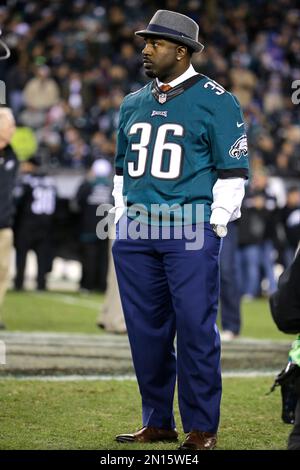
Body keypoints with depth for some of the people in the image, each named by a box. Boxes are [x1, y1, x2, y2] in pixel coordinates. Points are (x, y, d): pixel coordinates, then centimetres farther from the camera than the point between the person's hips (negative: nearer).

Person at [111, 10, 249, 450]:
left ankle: (202, 427, 0)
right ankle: (157, 422, 16)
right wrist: (122, 215, 16)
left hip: (190, 230, -6)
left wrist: (215, 227, -8)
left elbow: (232, 169, -3)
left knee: (195, 330, -7)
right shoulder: (133, 103, 17)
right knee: (145, 330, 7)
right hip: (135, 231, 6)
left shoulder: (215, 100, -2)